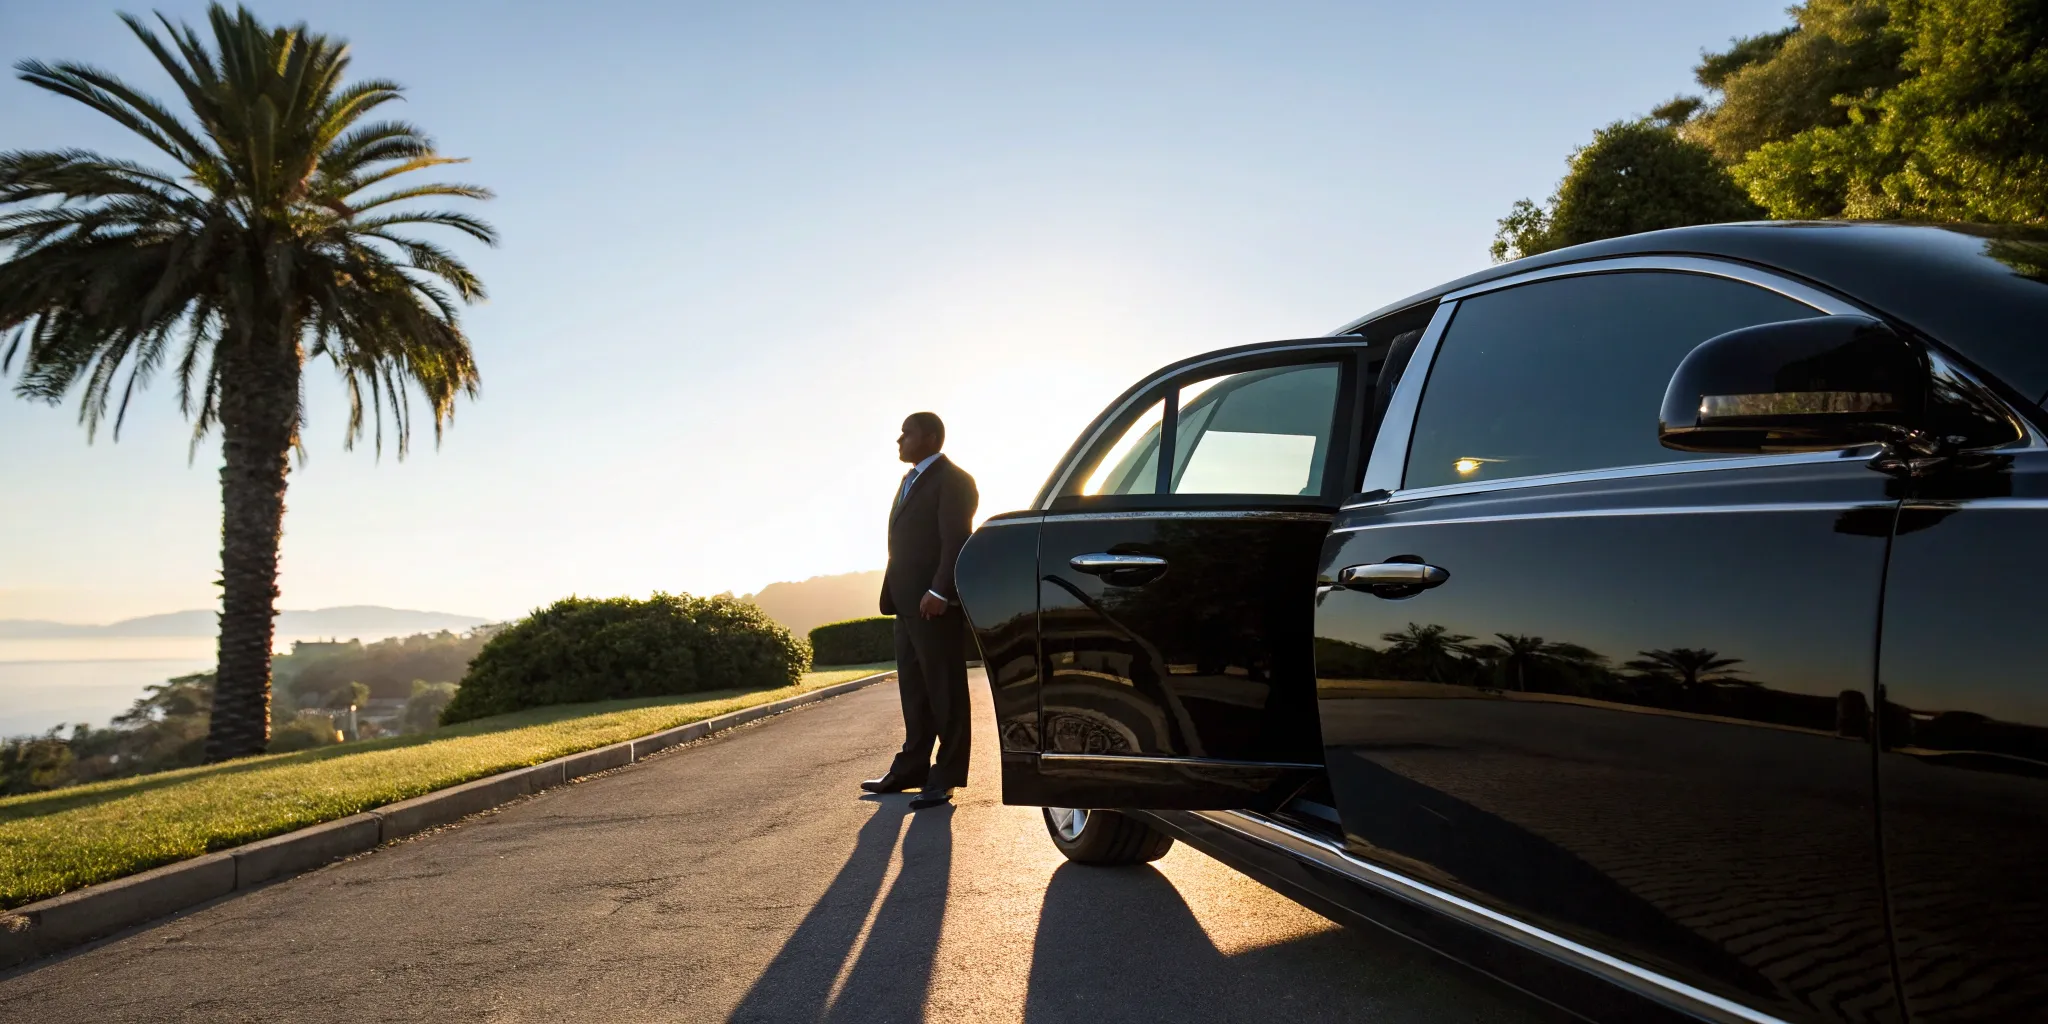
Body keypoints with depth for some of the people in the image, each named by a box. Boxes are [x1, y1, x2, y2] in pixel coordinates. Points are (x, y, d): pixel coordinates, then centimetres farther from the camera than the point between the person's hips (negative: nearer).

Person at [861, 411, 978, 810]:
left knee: (945, 689, -1)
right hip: (909, 602, 9)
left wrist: (938, 592, -24)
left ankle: (945, 776, 6)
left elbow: (956, 540, -17)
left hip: (936, 603, -9)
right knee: (913, 687, 13)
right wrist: (895, 595, 14)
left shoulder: (952, 479, -8)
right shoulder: (911, 479, 21)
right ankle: (912, 767, 21)